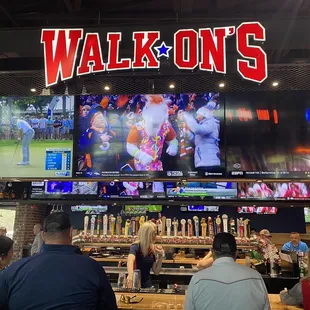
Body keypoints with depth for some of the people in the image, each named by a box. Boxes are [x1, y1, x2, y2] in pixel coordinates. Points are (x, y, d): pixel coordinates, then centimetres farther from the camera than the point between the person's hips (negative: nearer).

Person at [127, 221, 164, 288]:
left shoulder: (152, 249, 2)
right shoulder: (136, 247, -16)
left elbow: (156, 272, 5)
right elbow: (130, 260, -38)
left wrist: (160, 256, -7)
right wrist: (130, 275, -56)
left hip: (148, 285, 6)